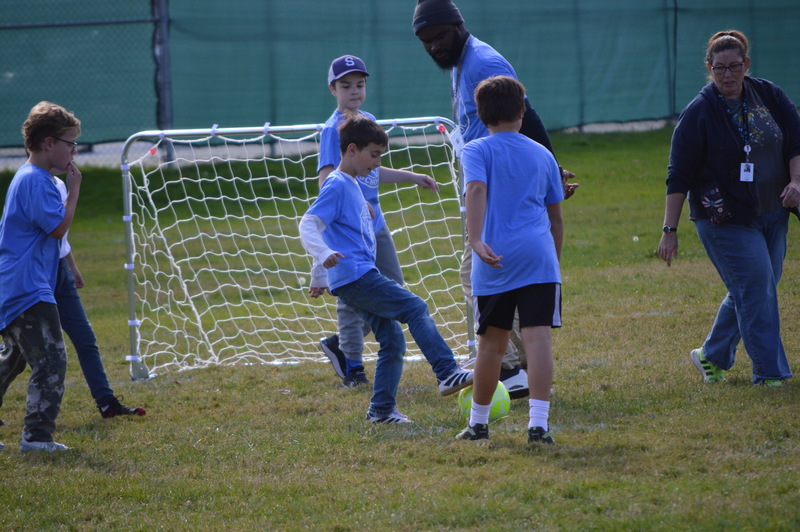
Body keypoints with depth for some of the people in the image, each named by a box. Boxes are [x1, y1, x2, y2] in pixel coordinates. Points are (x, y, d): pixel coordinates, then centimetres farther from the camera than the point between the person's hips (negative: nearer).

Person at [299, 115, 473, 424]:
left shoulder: (352, 186, 21)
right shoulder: (337, 186, -9)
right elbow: (309, 226, -19)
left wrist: (319, 277, 36)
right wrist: (325, 255, -37)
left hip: (359, 281, 10)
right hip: (356, 277, -10)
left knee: (393, 340, 8)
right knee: (415, 309, -15)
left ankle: (382, 409, 12)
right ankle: (448, 374, -20)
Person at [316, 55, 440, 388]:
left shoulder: (368, 122, 11)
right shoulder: (333, 129, -12)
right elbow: (326, 180, -20)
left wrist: (411, 177, 28)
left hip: (375, 222, 8)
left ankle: (340, 343, 20)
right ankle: (352, 366, 9)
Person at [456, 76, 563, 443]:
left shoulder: (477, 151, 5)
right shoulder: (542, 154, 17)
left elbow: (477, 190, -15)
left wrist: (475, 240, -26)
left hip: (496, 260, -1)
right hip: (539, 255, 1)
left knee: (492, 342, 10)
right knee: (538, 336, -7)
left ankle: (479, 422, 22)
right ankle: (538, 423, -18)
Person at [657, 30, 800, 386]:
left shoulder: (769, 96, 3)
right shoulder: (698, 113, -10)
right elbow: (678, 176, -8)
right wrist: (670, 230, -11)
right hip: (725, 220, -5)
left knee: (752, 290, 11)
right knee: (756, 289, -11)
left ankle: (711, 357, 28)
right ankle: (769, 373, -4)